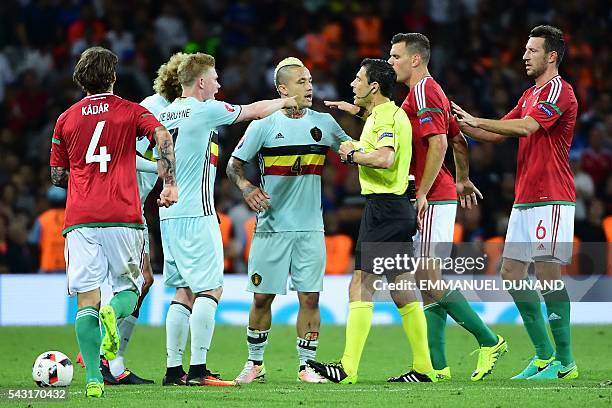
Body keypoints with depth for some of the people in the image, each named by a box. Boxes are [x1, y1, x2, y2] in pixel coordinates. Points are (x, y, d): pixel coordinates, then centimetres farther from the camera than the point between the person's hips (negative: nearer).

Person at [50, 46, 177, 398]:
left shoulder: (66, 119, 12)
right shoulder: (131, 112, 8)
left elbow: (58, 176, 16)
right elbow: (163, 136, -11)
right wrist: (170, 184, -11)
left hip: (79, 219, 1)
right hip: (123, 216, -1)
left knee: (86, 298, -1)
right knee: (129, 287, 12)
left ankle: (94, 379, -12)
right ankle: (114, 313, -24)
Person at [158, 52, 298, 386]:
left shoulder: (165, 114, 12)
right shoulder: (205, 110, -8)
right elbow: (254, 111, 4)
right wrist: (283, 102, 20)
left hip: (169, 214, 8)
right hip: (195, 215, -8)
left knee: (185, 290, 10)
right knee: (210, 289, -6)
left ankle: (174, 369, 8)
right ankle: (198, 369, -12)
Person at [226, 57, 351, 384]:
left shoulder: (324, 122, 7)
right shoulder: (263, 124, -2)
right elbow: (234, 165, 3)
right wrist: (247, 187, -15)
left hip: (310, 228, 2)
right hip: (272, 226, -2)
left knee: (310, 297, -2)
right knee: (262, 296, 2)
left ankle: (306, 365, 7)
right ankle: (255, 363, 17)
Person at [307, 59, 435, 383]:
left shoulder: (387, 116, -13)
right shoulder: (385, 114, 18)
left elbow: (385, 158, -28)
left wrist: (353, 155, -14)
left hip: (383, 208, -10)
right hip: (396, 209, 10)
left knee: (360, 286, -11)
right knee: (401, 291, 11)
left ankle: (348, 368, -14)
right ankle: (423, 367, 12)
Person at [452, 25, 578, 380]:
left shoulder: (560, 91, -10)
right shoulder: (529, 95, 20)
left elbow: (526, 127, -23)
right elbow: (498, 134, 23)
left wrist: (476, 121, -17)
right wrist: (461, 123, 10)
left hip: (551, 200, -10)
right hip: (524, 200, 10)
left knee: (548, 274, -10)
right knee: (512, 273, 6)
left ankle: (564, 361, -4)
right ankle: (544, 354, 12)